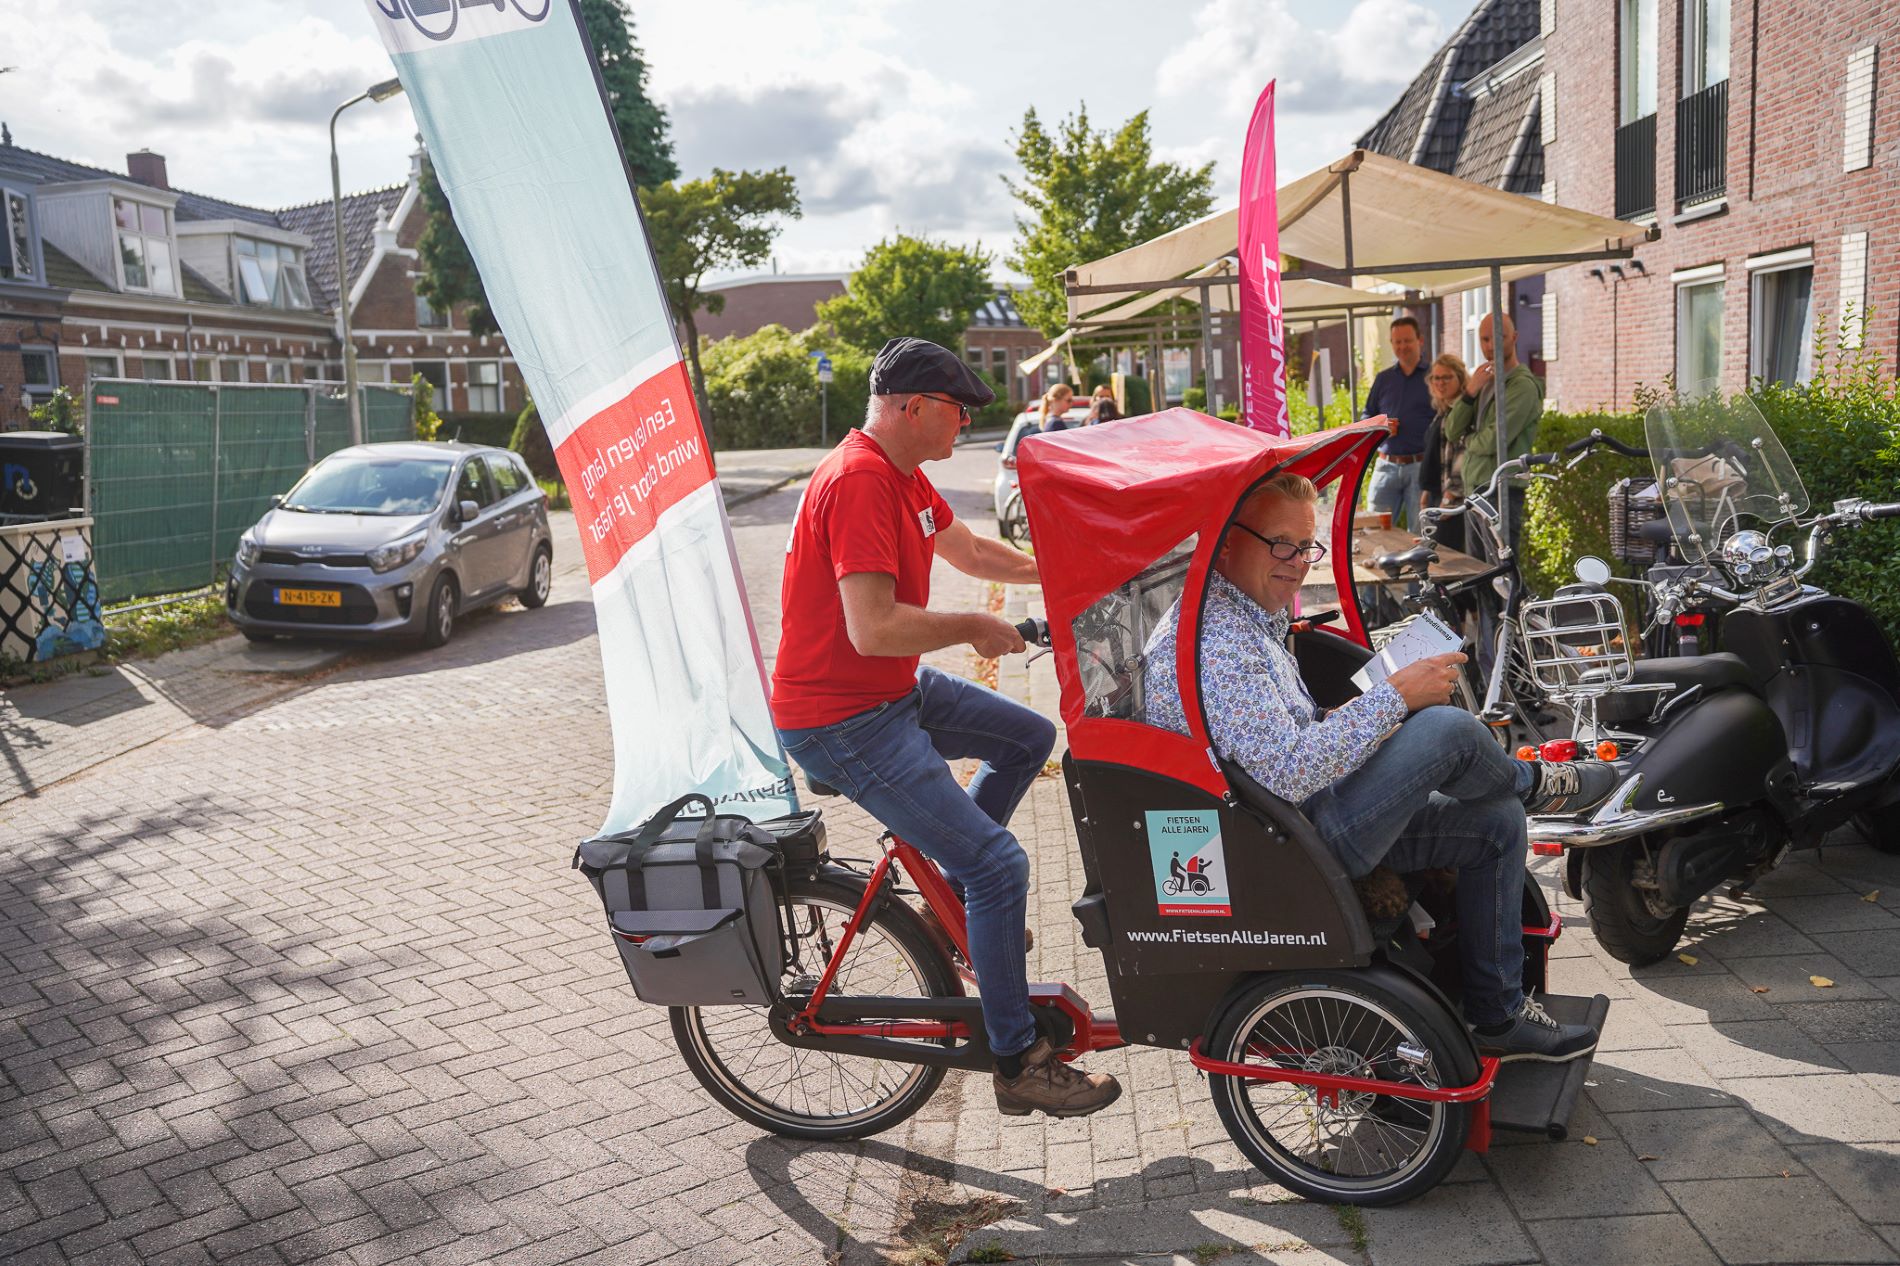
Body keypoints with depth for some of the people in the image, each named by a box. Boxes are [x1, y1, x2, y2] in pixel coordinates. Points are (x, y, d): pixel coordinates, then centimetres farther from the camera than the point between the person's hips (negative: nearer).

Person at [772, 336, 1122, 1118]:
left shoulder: (903, 474, 9)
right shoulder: (858, 481, -24)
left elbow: (968, 550, 25)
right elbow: (873, 628, -31)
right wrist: (975, 629, -17)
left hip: (893, 691, 10)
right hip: (842, 721, -10)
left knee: (1030, 738, 17)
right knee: (1000, 865, -12)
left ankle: (953, 894, 23)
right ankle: (1018, 1066, 1)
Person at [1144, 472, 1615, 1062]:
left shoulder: (1252, 615, 12)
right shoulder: (1210, 639, -23)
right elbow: (1286, 773, -31)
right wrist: (1394, 696, -23)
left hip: (1310, 813, 11)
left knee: (1496, 822, 11)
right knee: (1448, 729, -22)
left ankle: (1499, 1017, 20)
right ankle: (1532, 784, 15)